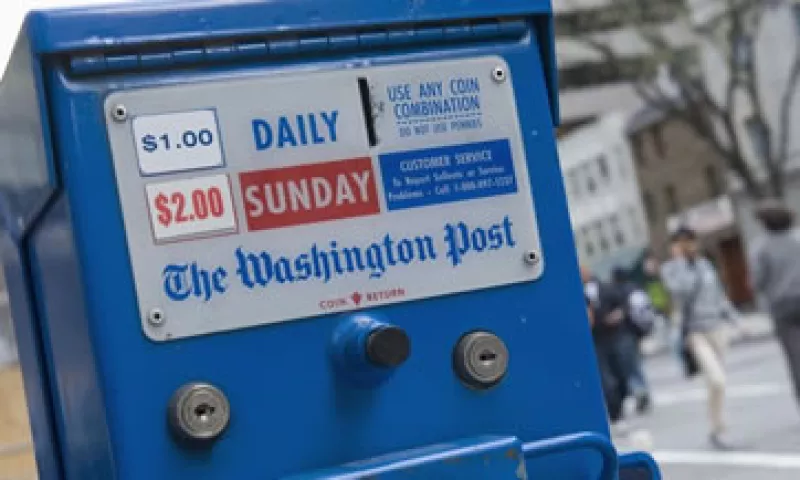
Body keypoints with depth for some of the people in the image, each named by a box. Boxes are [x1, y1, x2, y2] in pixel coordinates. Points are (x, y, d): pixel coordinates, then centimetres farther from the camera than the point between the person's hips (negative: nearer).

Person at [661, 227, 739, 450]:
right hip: (696, 331, -5)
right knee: (716, 380, -17)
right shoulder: (671, 270, -5)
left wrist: (733, 317, 16)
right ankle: (717, 430, -3)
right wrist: (680, 260, -17)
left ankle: (716, 429, 27)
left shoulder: (705, 264, 11)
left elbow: (719, 294, 18)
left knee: (717, 381, 12)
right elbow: (681, 289, -24)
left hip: (717, 327, 6)